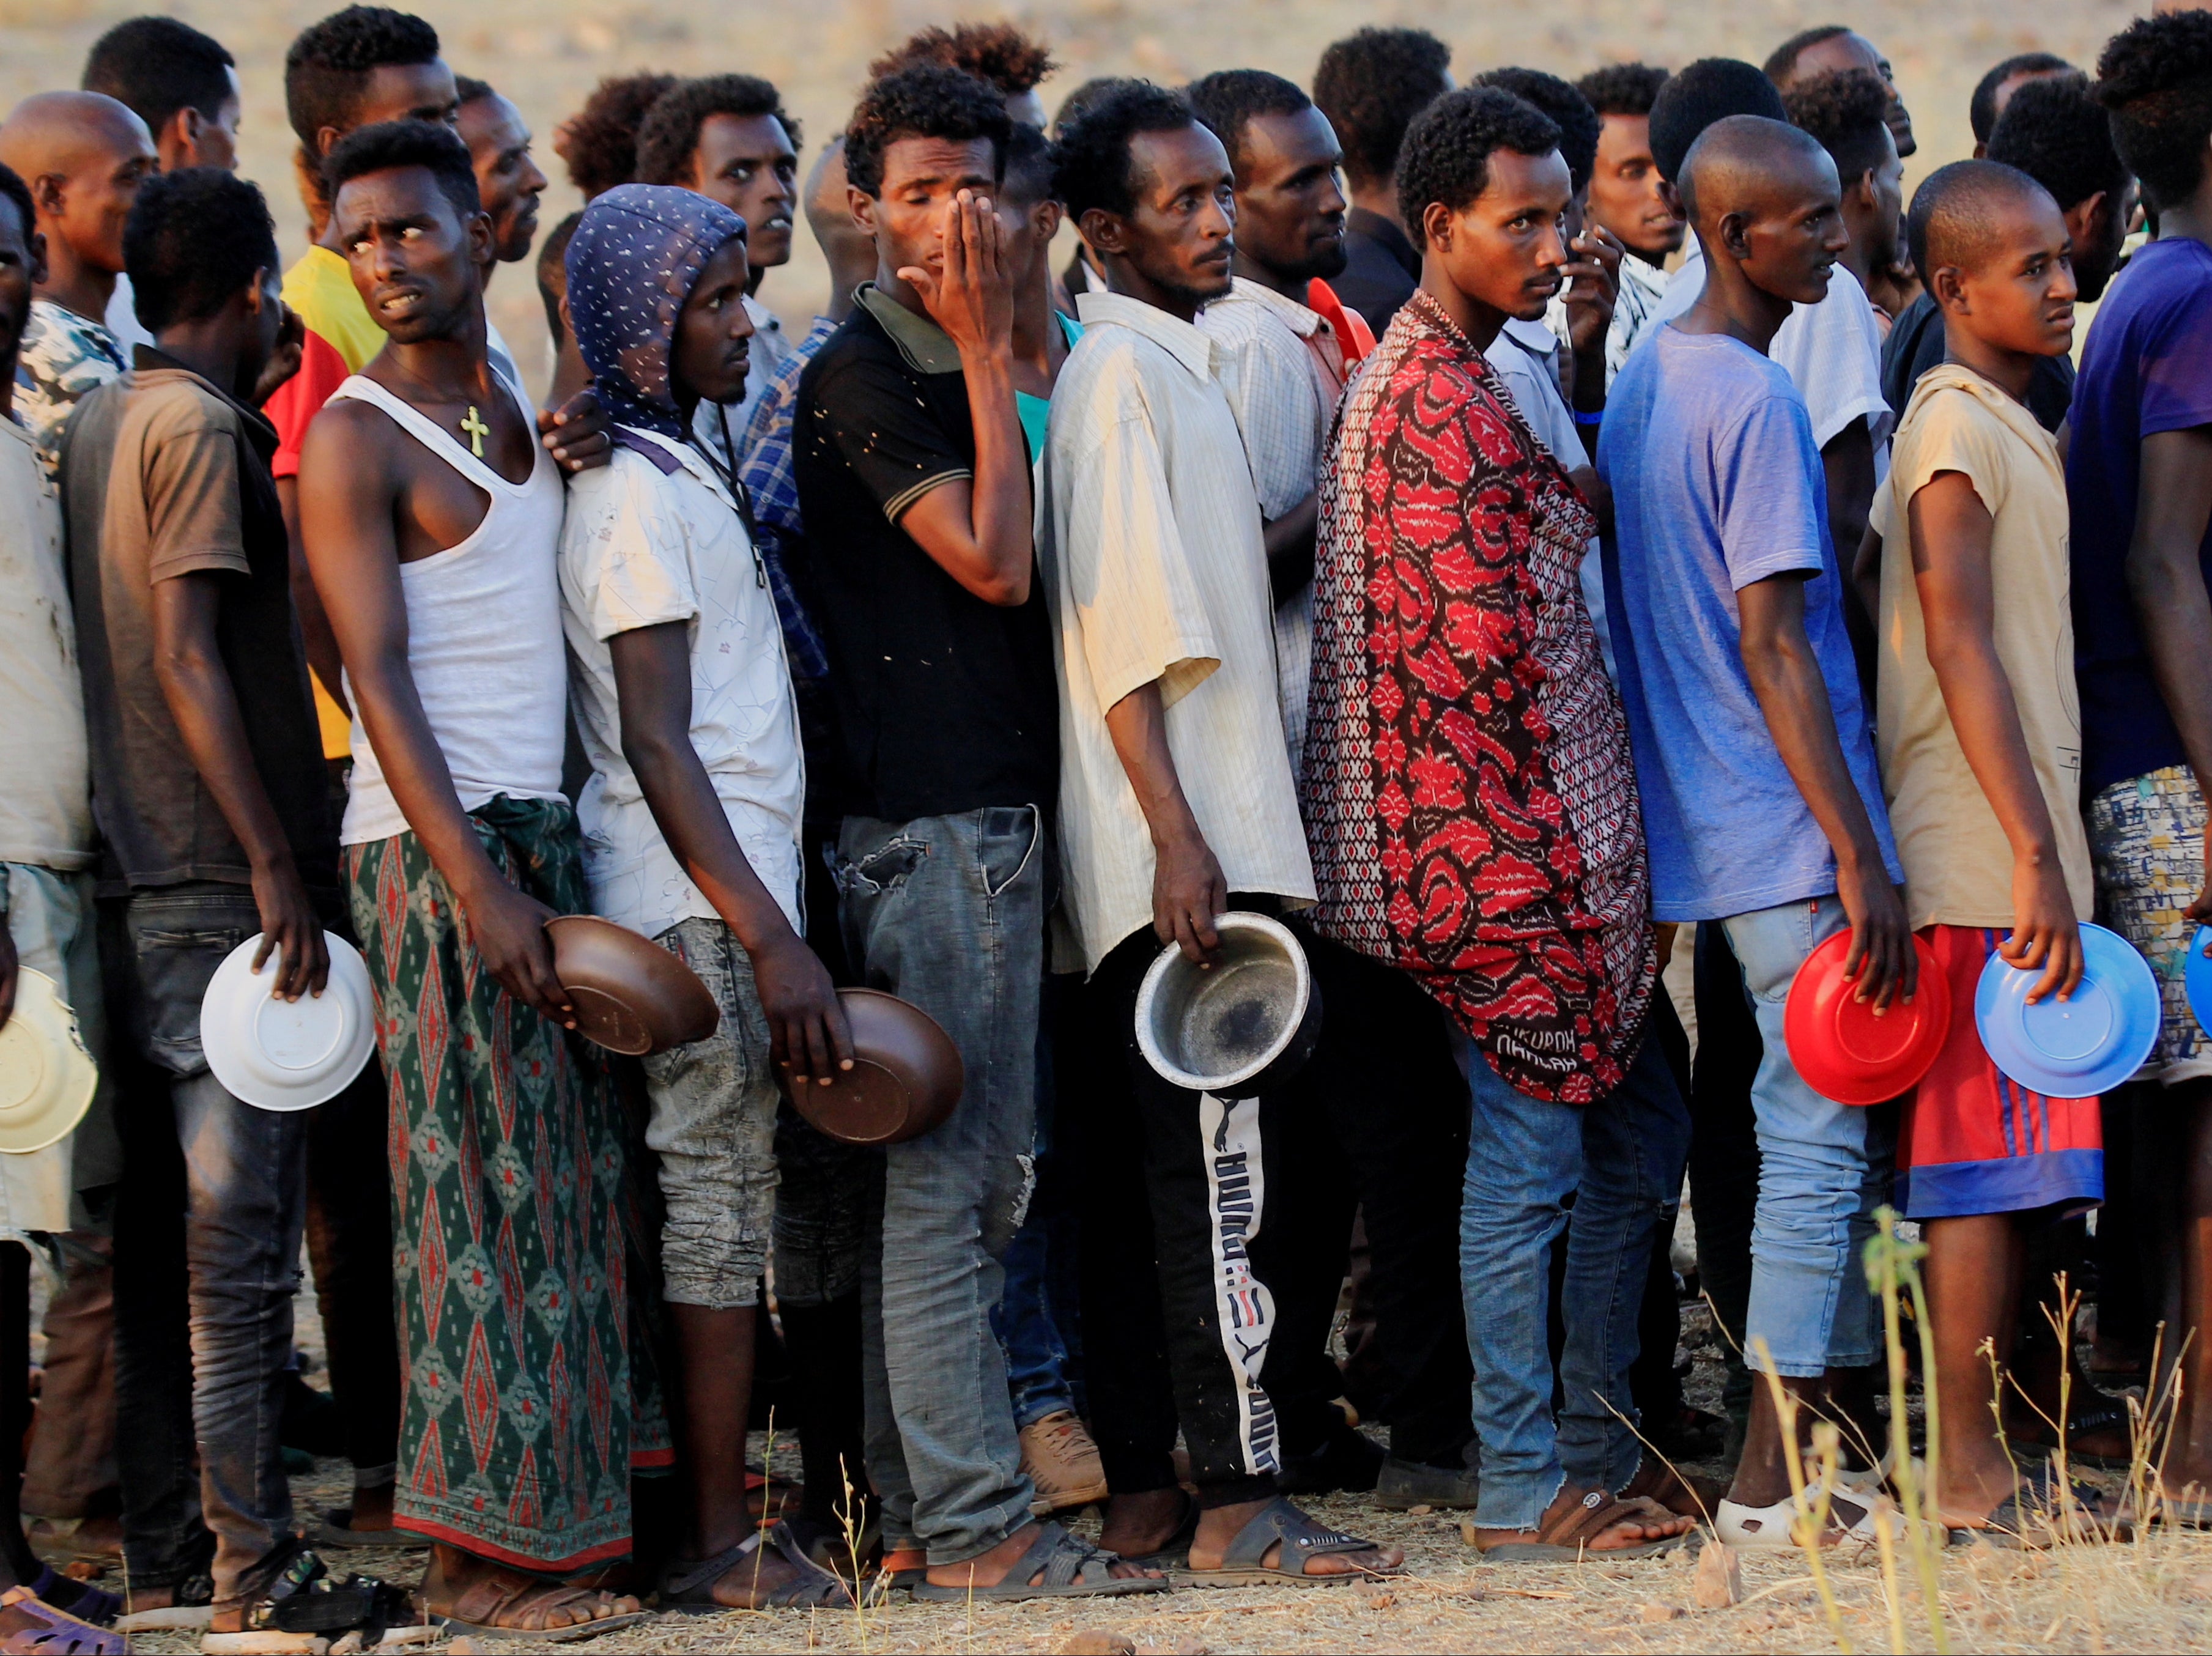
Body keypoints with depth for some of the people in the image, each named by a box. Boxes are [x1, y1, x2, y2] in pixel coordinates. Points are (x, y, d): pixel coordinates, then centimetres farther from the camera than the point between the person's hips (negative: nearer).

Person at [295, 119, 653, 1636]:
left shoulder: (523, 409, 15)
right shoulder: (356, 439, -7)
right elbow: (380, 679, -14)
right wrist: (477, 884, -20)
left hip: (541, 834, 8)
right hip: (434, 844, -8)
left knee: (565, 1184, 9)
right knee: (479, 1195, -6)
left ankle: (552, 1507, 15)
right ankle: (479, 1552, -2)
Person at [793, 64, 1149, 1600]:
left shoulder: (958, 371, 18)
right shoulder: (862, 376, -9)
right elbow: (992, 558, -17)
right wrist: (988, 356, -13)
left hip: (993, 811, 10)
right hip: (927, 821, -10)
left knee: (966, 1180, 10)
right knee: (950, 1175, -8)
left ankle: (922, 1514, 15)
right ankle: (976, 1524, -7)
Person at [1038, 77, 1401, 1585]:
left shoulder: (1184, 367, 19)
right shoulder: (1118, 373, -10)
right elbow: (1123, 628, -17)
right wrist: (1176, 834, -22)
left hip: (1219, 827, 10)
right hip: (1180, 841, -10)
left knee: (1154, 1163, 10)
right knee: (1218, 1165, -11)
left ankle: (1143, 1489, 13)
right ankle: (1238, 1503, -12)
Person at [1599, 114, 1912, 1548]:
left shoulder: (1647, 381, 13)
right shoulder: (1758, 402, -15)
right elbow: (1772, 643, -19)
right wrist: (1857, 853, -19)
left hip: (1704, 828, 9)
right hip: (1790, 835, -9)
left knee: (1820, 1139, 13)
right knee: (1821, 1141, -5)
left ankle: (1792, 1463, 14)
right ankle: (1772, 1482, -5)